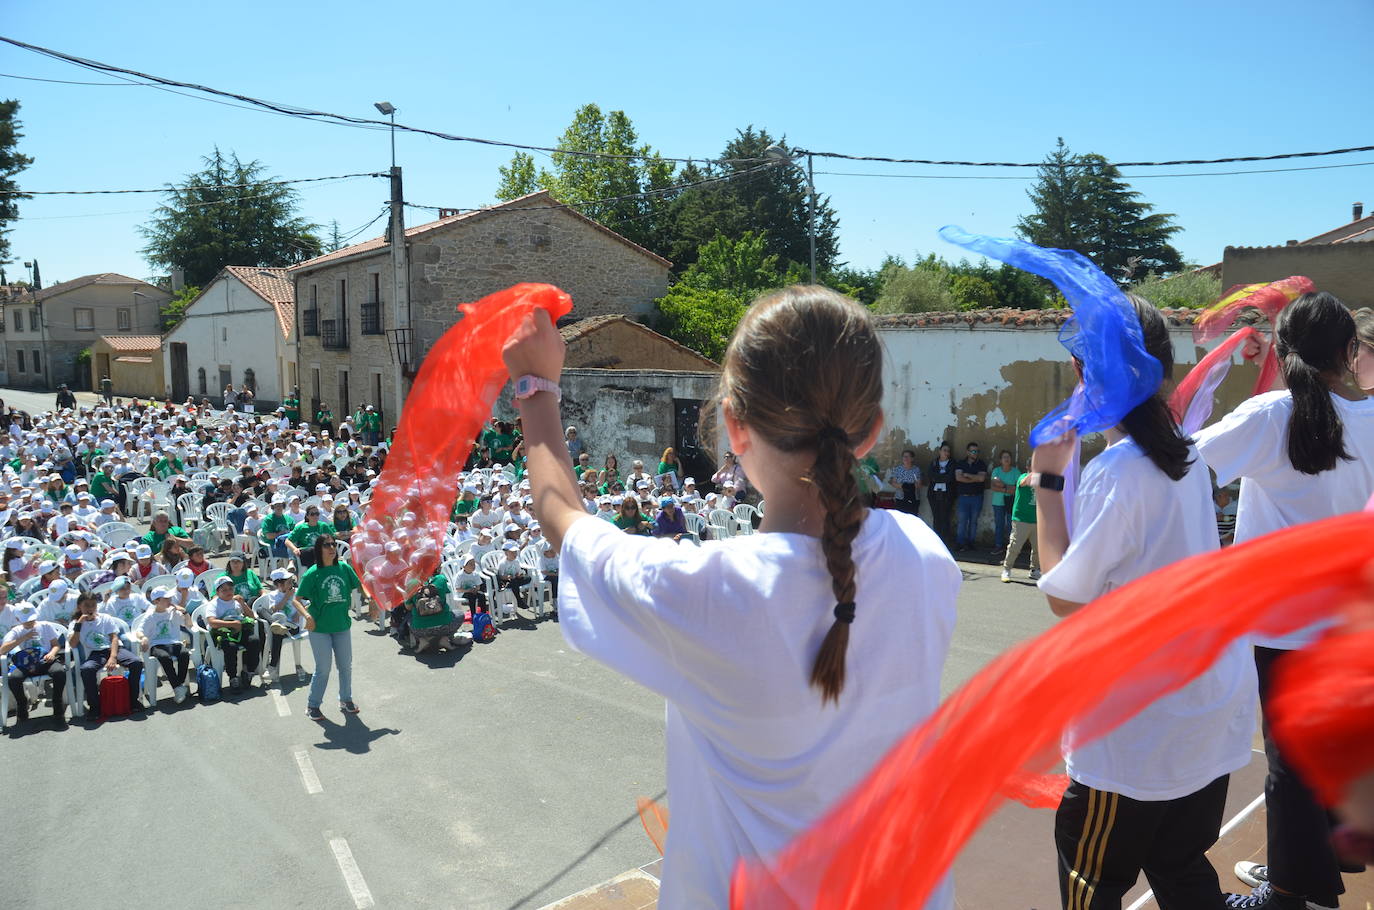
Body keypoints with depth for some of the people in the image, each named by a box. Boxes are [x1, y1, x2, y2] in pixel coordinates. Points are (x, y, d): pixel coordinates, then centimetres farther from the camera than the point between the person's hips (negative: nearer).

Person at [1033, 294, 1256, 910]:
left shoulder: (1115, 470, -22)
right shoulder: (1186, 456, 4)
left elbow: (1065, 598, -17)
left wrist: (1048, 479, -13)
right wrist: (1065, 478, 8)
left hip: (1142, 728, -8)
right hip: (1211, 709, 8)